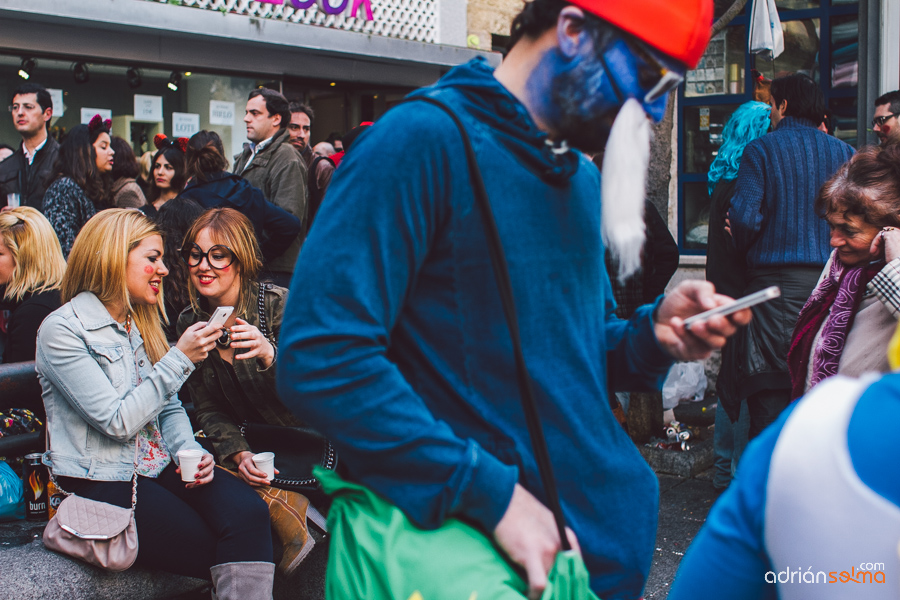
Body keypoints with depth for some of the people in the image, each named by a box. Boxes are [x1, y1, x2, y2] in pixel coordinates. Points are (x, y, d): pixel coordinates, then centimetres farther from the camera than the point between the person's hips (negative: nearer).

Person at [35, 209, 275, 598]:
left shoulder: (141, 323, 15)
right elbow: (118, 422, -16)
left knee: (247, 511, -23)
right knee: (217, 554, -21)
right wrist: (180, 359, -16)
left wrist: (189, 450, -5)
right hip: (104, 482, -6)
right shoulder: (62, 330, -9)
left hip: (159, 465, 6)